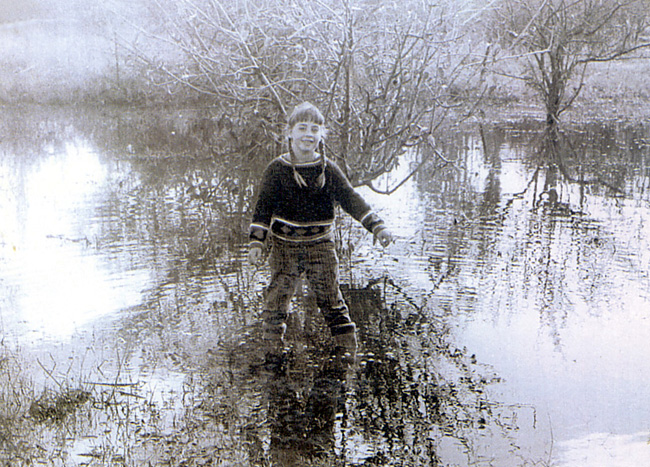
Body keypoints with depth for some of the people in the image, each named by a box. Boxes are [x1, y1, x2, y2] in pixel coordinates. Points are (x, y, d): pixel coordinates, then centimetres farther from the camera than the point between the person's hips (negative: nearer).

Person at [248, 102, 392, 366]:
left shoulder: (328, 170, 3)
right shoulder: (277, 169, -2)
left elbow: (351, 199, 4)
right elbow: (263, 207, -2)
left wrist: (377, 226, -4)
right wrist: (256, 241, -10)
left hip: (320, 244, 0)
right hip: (284, 245, 0)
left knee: (331, 297, 1)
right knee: (277, 297, 3)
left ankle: (346, 348, 10)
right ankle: (273, 345, 21)